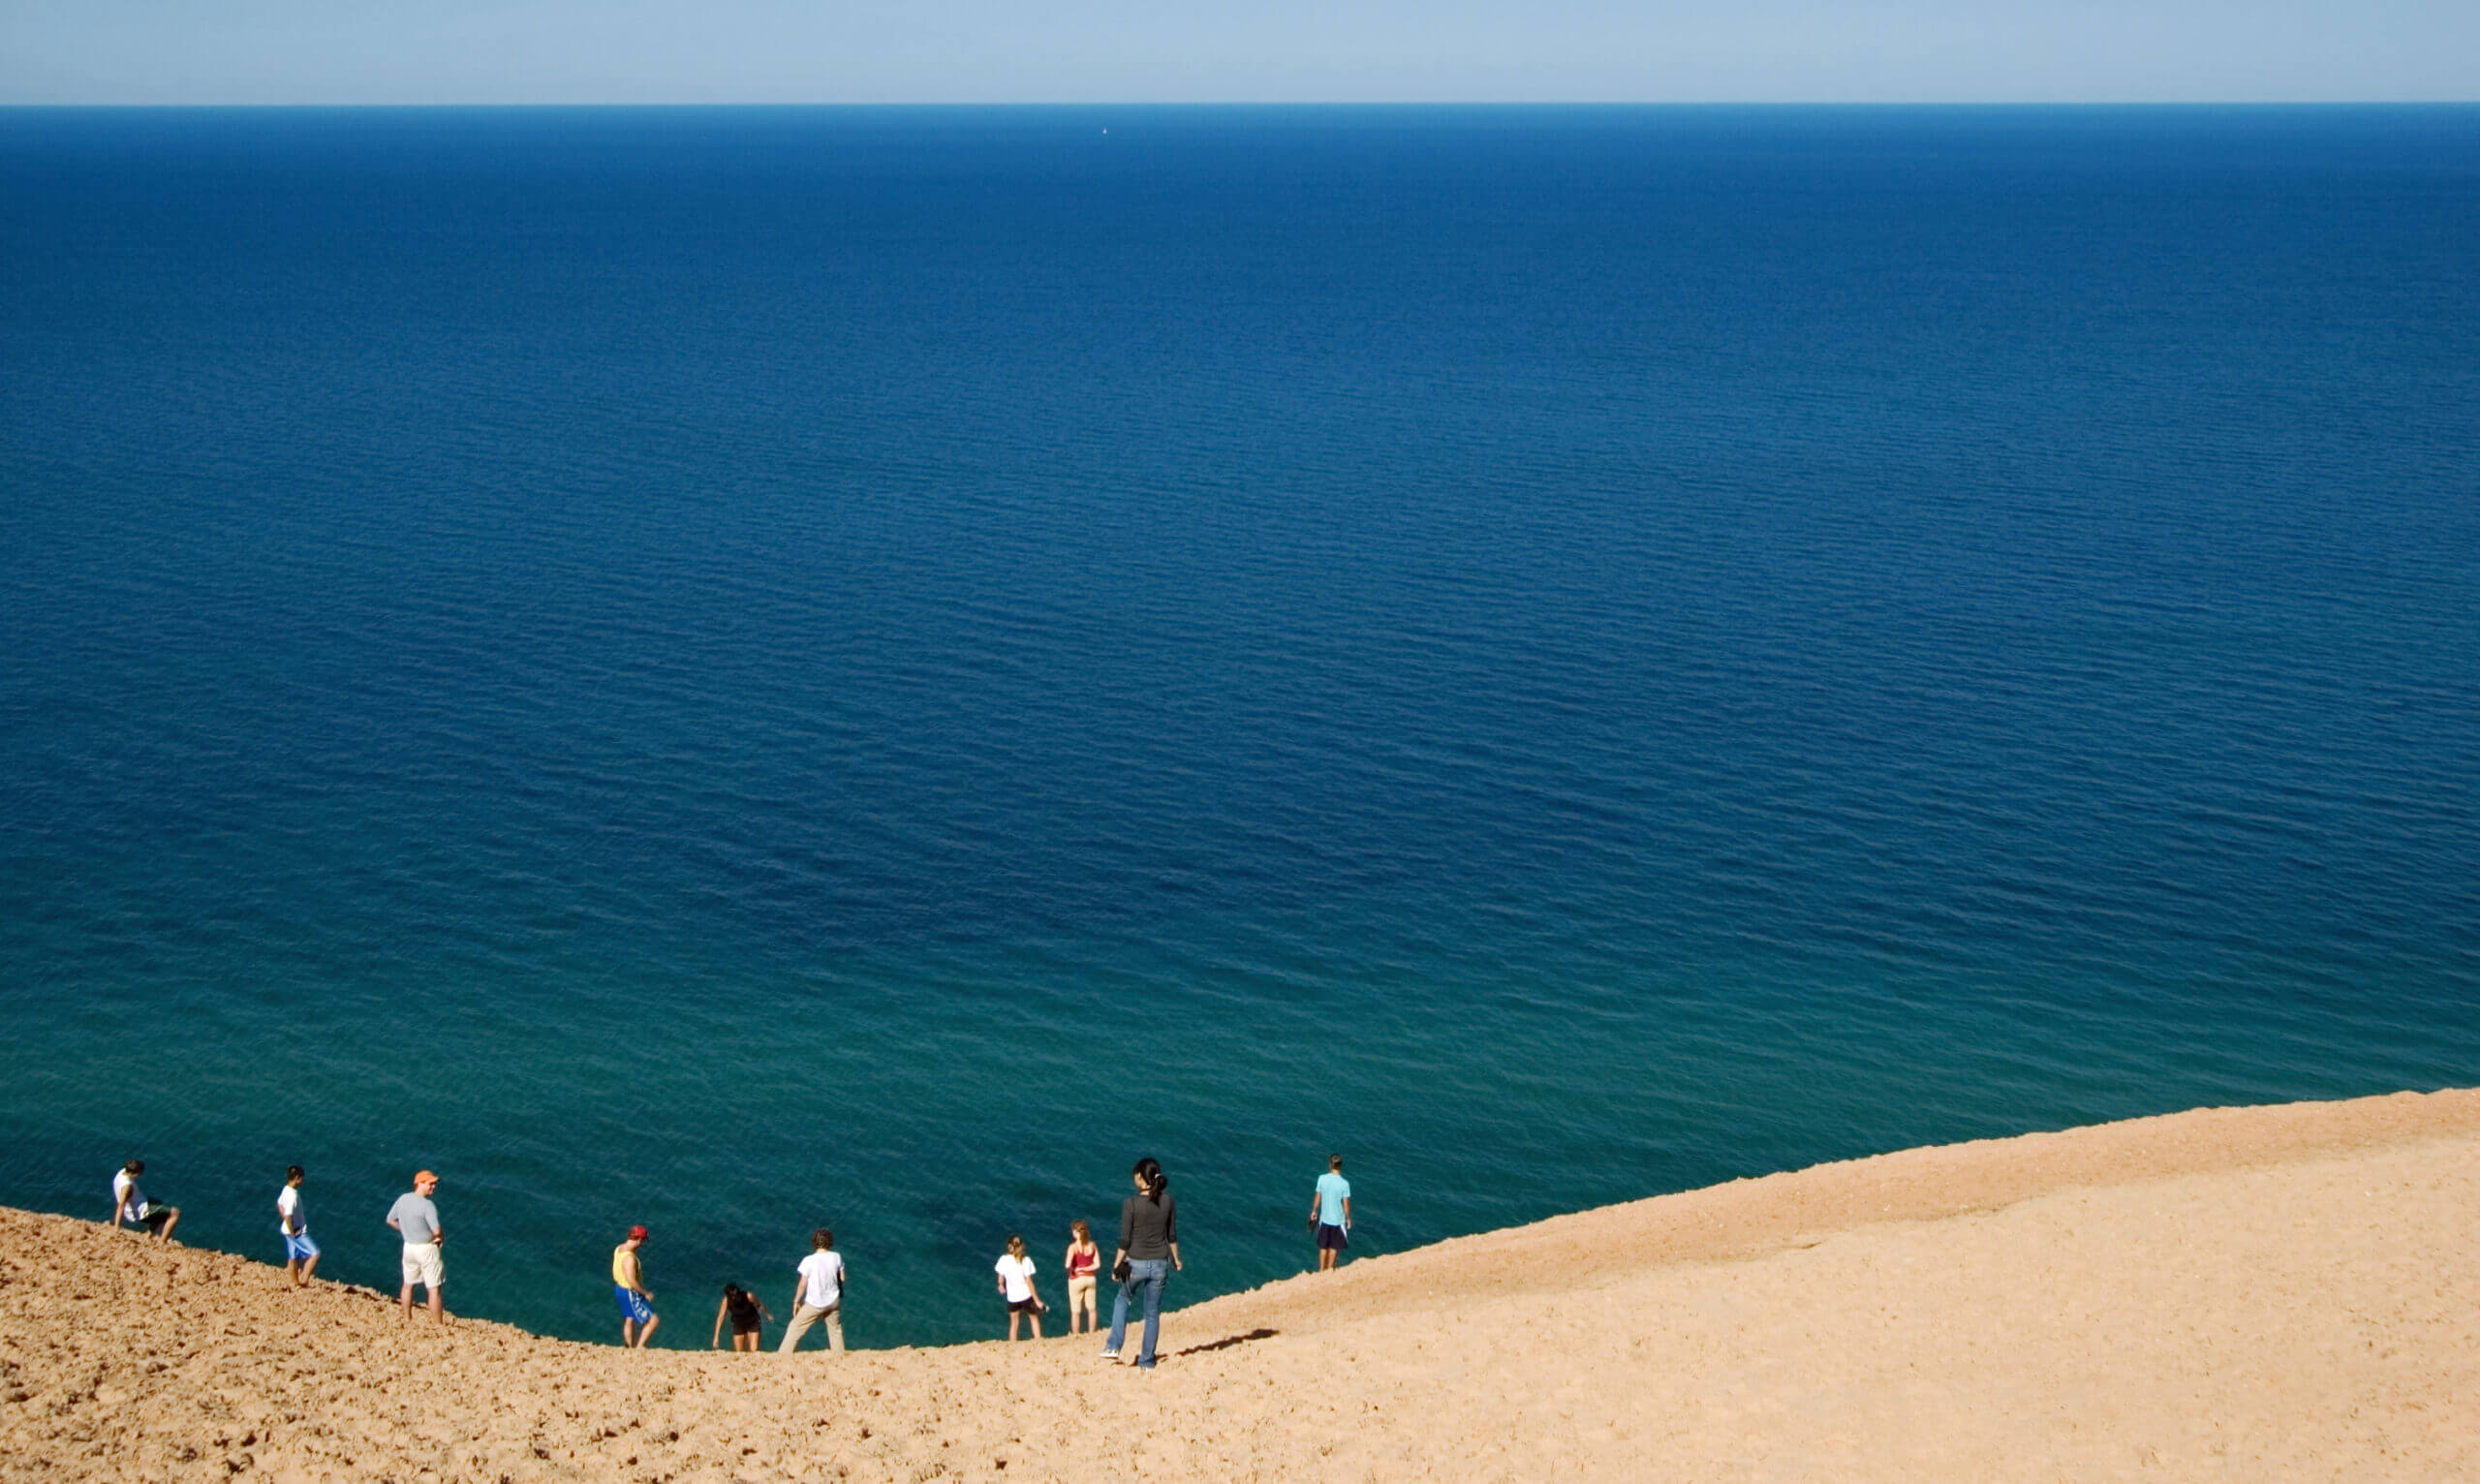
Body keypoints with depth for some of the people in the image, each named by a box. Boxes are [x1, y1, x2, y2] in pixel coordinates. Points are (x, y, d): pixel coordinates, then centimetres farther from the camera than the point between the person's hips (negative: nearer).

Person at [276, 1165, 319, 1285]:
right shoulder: (293, 1196, -28)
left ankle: (296, 1284, 32)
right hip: (297, 1232, -10)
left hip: (290, 1229, 10)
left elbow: (279, 1204, 19)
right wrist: (293, 1233, -17)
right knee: (315, 1254, -7)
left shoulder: (286, 1190, 1)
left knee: (293, 1257, 20)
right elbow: (288, 1216, -29)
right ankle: (303, 1280, -5)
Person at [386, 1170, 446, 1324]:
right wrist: (441, 1238, -6)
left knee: (408, 1284, 22)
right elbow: (437, 1231, -28)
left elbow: (390, 1220, 10)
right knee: (434, 1288, 0)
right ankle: (438, 1325, 2)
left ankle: (407, 1320, 34)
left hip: (408, 1246, 7)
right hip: (427, 1249, -7)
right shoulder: (427, 1205, -23)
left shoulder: (403, 1199, -2)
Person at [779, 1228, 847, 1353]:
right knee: (835, 1329, 21)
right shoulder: (836, 1257, -9)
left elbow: (802, 1284, -14)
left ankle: (783, 1353, 12)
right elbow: (842, 1278, 2)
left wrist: (796, 1302, -2)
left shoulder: (809, 1261, -18)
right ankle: (839, 1353, 25)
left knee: (795, 1327, 10)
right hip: (833, 1301, 3)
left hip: (814, 1304, -3)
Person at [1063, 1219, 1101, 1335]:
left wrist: (1074, 1270, -9)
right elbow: (1097, 1265, -7)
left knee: (1075, 1312, 10)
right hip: (1090, 1278, 4)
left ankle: (1076, 1335, 19)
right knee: (1091, 1309, 19)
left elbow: (1067, 1265, -28)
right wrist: (1084, 1269, -4)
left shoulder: (1073, 1247, -18)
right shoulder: (1092, 1245, -6)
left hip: (1076, 1280, -4)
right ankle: (1091, 1333, 28)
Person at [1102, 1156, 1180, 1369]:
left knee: (1122, 1300, 24)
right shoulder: (1167, 1201, -4)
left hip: (1136, 1263, -2)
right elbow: (1172, 1235, 5)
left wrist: (1117, 1265, -1)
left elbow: (1125, 1240, -11)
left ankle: (1114, 1347, 15)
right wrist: (1176, 1258, 20)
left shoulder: (1131, 1204, -14)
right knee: (1153, 1313, 13)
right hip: (1160, 1264, 2)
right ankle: (1146, 1361, 17)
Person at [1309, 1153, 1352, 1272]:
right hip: (1338, 1220, -2)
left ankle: (1321, 1270, 30)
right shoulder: (1344, 1184, -21)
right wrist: (1348, 1218, 1)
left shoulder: (1322, 1179, -13)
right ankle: (1330, 1268, 31)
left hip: (1324, 1219, 3)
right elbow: (1346, 1204, -15)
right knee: (1334, 1247, 18)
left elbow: (1317, 1197, -1)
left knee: (1323, 1246, 19)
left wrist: (1314, 1211, 15)